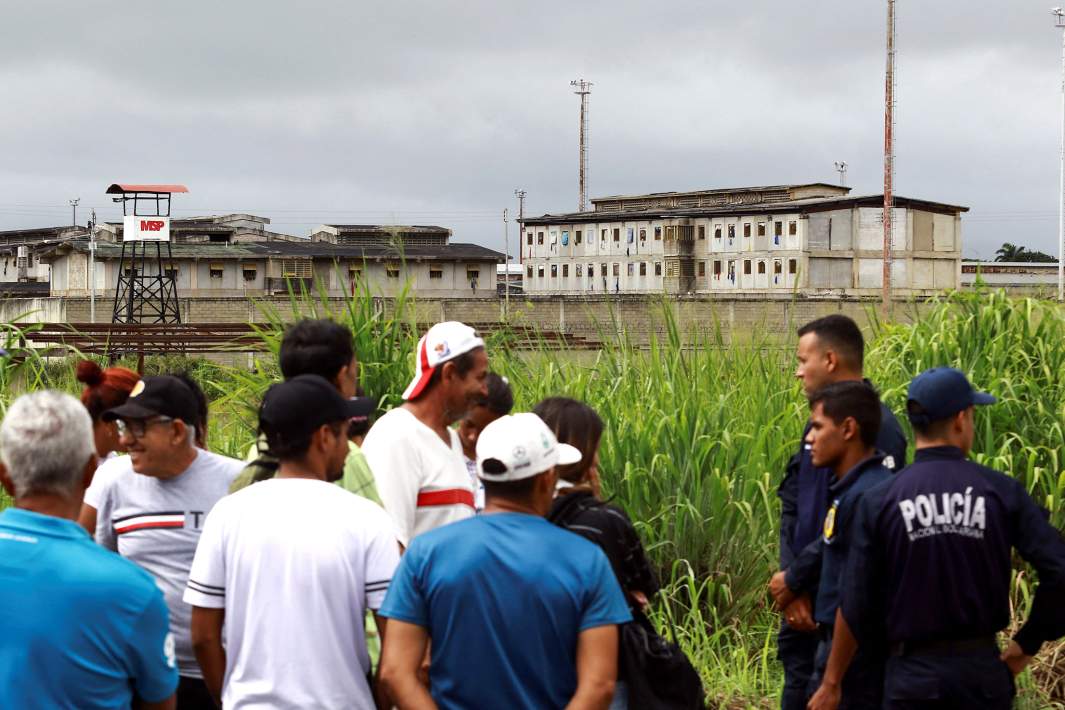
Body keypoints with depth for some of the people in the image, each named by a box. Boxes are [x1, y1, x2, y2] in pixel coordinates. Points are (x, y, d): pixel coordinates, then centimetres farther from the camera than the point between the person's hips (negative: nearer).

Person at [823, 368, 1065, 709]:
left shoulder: (878, 502, -5)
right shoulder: (1002, 492, -3)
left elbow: (855, 607, -4)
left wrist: (832, 682, 7)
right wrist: (1027, 643, 5)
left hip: (912, 675, -1)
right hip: (983, 671, 1)